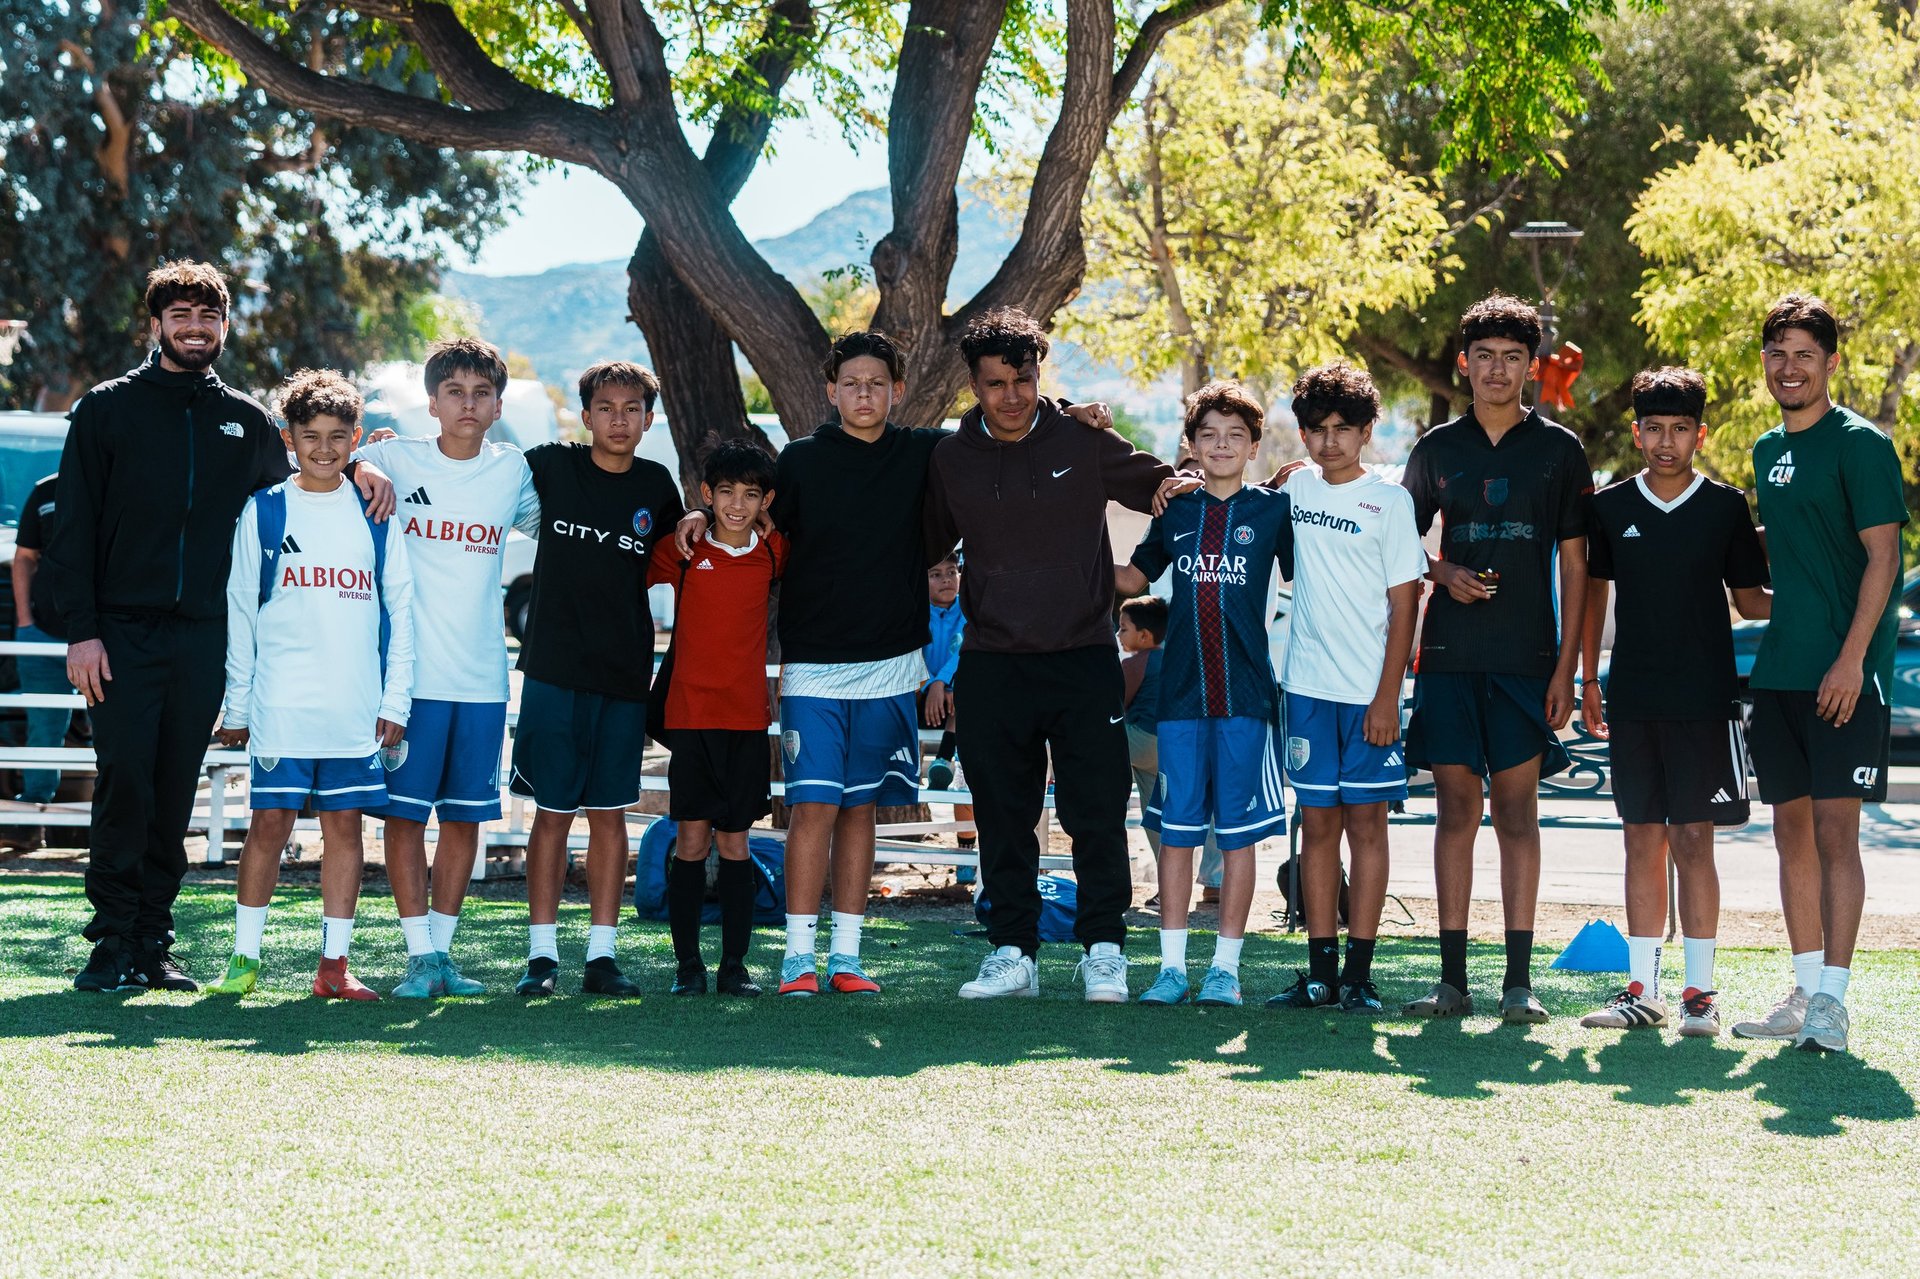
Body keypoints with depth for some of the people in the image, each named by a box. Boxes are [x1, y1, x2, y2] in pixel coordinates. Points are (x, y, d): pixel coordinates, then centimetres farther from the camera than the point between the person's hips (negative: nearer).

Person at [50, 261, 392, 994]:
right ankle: (113, 941, -2)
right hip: (122, 631, -3)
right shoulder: (108, 409, 5)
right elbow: (73, 528, 1)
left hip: (202, 637, 3)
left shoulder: (246, 422, 14)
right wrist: (81, 630, -8)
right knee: (125, 784, -8)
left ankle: (154, 941, 11)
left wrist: (353, 471, 7)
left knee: (175, 795, 5)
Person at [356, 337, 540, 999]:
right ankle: (421, 955, 3)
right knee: (405, 813, -3)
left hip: (483, 677, 3)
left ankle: (443, 949, 17)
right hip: (410, 672, -3)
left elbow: (548, 525, 24)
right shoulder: (394, 459, -1)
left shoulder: (512, 470, 8)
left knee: (465, 816, 7)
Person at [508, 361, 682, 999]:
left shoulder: (656, 485, 6)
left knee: (610, 814, 5)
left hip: (625, 679, 2)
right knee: (552, 812, 0)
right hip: (554, 668, -2)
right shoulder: (551, 467, -1)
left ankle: (602, 954, 10)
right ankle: (542, 954, 6)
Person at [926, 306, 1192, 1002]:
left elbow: (1156, 482, 10)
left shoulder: (1083, 442, 0)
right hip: (991, 664, 2)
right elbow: (925, 545, 19)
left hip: (1084, 657, -2)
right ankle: (1013, 951, 16)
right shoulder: (951, 459, 6)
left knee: (1096, 813, -2)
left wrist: (1181, 484, -10)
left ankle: (1104, 950, 7)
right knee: (1003, 819, 7)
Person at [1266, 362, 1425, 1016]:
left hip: (1369, 691, -4)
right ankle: (1320, 971, 9)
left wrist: (1388, 697, -11)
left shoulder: (1389, 501, -3)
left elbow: (1404, 606, -5)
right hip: (1308, 687, 4)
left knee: (1365, 820, 0)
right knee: (1317, 822, 5)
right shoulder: (1297, 488, 8)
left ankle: (1359, 973, 2)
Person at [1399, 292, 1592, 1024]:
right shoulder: (1437, 450, 9)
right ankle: (1453, 978, 5)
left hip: (1526, 659, -2)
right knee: (1456, 809, 2)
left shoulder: (1559, 450, 5)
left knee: (1517, 810, -3)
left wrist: (1566, 667, -3)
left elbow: (1574, 564, 4)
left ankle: (1519, 979, 0)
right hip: (1449, 657, 2)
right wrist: (1444, 574, -6)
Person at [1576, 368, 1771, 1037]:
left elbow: (1750, 599, 5)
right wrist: (1588, 681, 12)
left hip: (1703, 699, -2)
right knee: (1642, 839, 5)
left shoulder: (1726, 506, 1)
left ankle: (1701, 991, 1)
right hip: (1632, 699, 2)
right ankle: (1642, 989, 11)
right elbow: (1594, 592, 14)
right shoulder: (1610, 506, 6)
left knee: (1693, 839, -4)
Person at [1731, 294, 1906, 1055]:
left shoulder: (1859, 444, -7)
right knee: (1792, 833, 10)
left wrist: (1851, 658, -18)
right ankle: (1806, 992, 17)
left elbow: (1882, 556, -13)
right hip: (1779, 671, 8)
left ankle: (1832, 999, -10)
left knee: (1835, 832, -10)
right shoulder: (1768, 450, 15)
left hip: (1844, 675, -8)